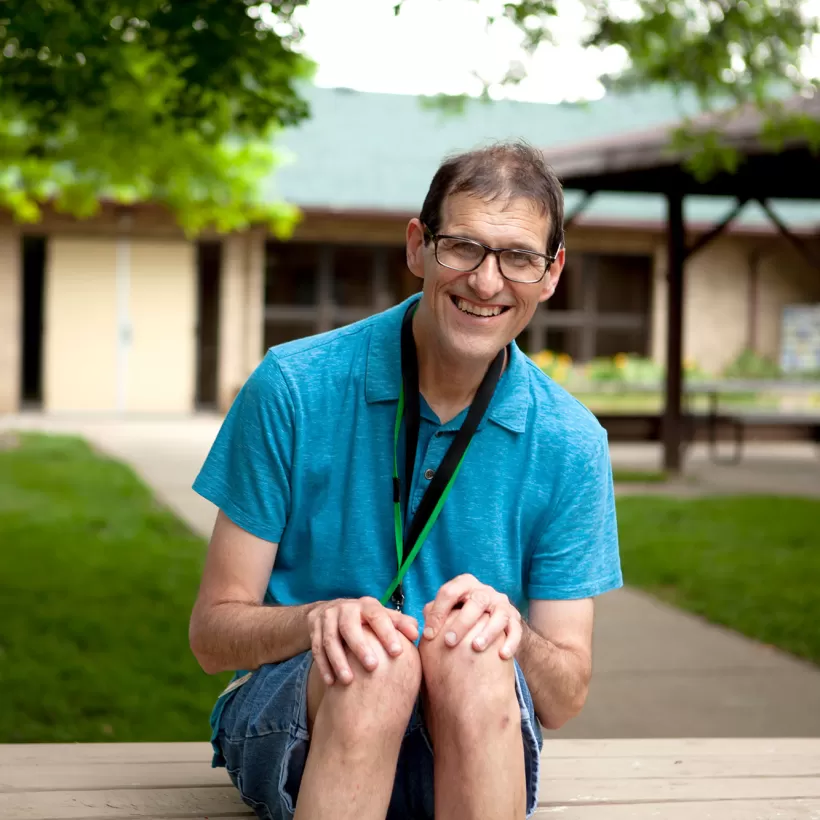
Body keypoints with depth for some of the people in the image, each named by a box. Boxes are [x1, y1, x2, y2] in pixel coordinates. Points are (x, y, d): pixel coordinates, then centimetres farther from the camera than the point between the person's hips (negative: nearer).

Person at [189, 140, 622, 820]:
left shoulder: (570, 443, -2)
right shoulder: (294, 388, -7)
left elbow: (565, 699, 0)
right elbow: (213, 633, -5)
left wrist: (508, 626, -23)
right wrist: (319, 619, -27)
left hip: (468, 747, 2)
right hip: (291, 725, -1)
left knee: (471, 655, -33)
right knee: (373, 660, -35)